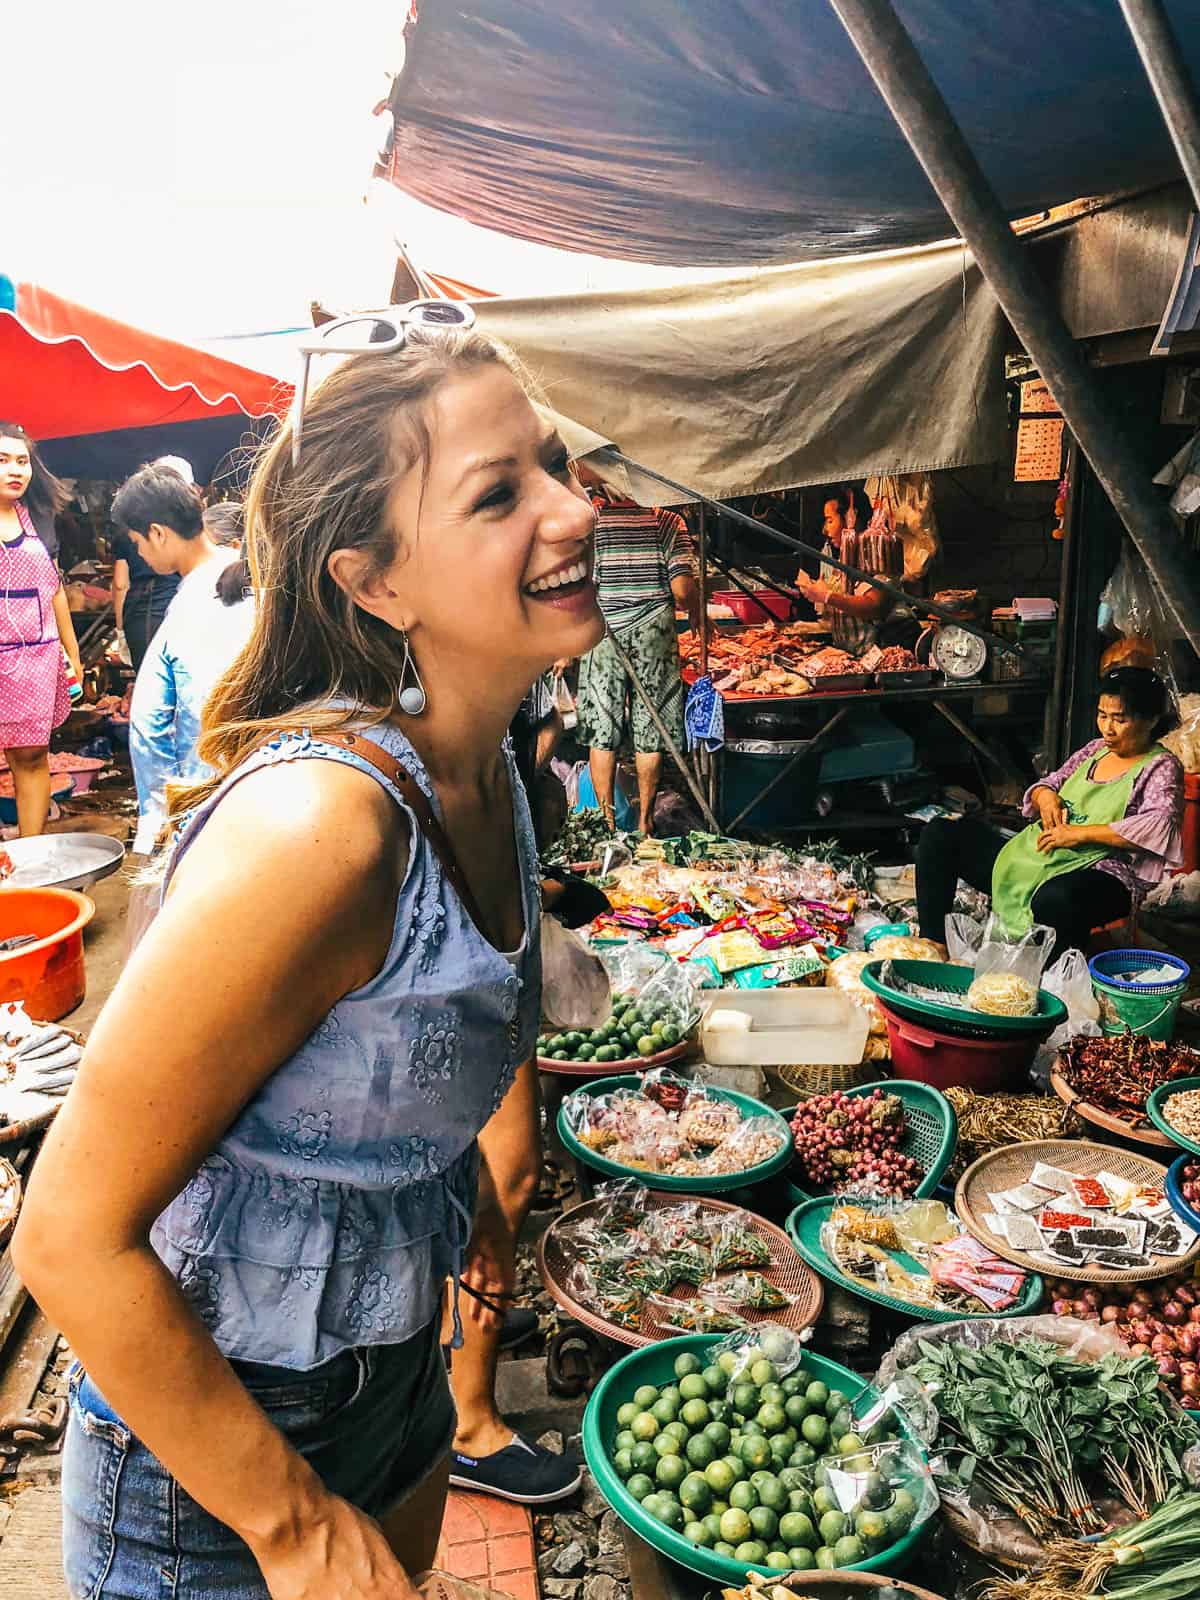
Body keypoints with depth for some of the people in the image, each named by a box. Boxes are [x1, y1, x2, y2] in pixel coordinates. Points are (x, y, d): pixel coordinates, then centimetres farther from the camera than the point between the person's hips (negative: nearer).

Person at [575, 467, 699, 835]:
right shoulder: (666, 521, -2)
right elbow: (683, 589, -8)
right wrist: (696, 614, 12)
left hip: (602, 635, -1)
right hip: (654, 636, 1)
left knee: (601, 735, 8)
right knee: (650, 734, 9)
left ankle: (607, 822, 12)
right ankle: (645, 821, 17)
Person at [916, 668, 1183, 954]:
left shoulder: (1161, 767, -2)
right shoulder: (1096, 749, 18)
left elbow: (1161, 824, -19)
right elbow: (1049, 783, 26)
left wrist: (1080, 833, -20)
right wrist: (1045, 795, 0)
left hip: (1097, 872, -8)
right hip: (1028, 857, 8)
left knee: (1054, 900, -45)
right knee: (941, 834, -1)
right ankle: (933, 944, -6)